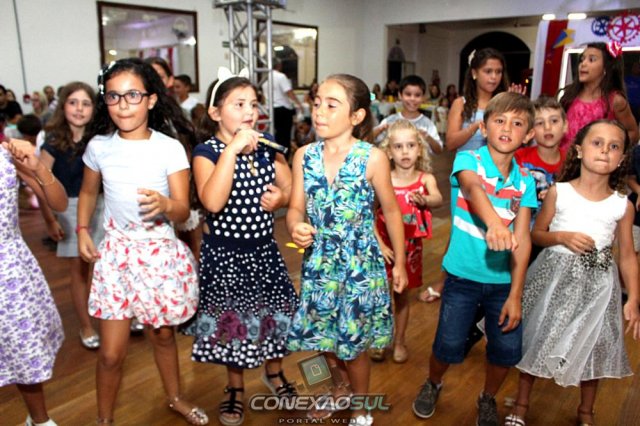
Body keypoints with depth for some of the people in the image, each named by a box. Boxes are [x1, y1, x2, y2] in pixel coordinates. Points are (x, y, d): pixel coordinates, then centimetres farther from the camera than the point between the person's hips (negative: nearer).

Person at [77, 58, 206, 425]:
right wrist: (82, 231, 2)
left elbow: (183, 211, -14)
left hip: (161, 253, -1)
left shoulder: (170, 148, -11)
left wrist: (165, 205, -36)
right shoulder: (99, 146, -3)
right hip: (116, 253, 1)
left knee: (163, 336, 18)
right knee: (111, 353, 4)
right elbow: (88, 192, 15)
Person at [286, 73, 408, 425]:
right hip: (318, 263, 4)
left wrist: (399, 262, 2)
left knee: (353, 344, 9)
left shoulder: (373, 158, -13)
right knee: (323, 337, 18)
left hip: (360, 265, -3)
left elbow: (391, 211, -3)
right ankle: (341, 388, 49)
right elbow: (295, 208, 0)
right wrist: (295, 227, -24)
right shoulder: (304, 156, -3)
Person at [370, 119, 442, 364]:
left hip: (410, 246, 1)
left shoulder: (425, 178, -10)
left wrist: (424, 200, -52)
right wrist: (379, 244, -18)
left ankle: (399, 341, 34)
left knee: (402, 294, 15)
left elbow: (438, 199, -30)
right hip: (384, 245, -1)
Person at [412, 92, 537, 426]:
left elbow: (522, 238, -5)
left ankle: (488, 399, 36)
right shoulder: (468, 159, -9)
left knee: (507, 349, 5)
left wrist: (515, 295, -11)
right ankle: (432, 385, 35)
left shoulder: (525, 181, 1)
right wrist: (493, 222, -54)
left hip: (503, 280, 3)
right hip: (463, 275, -3)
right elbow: (472, 187, -32)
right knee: (448, 345, 1)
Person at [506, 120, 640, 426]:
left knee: (592, 349, 14)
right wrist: (562, 237, -18)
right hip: (555, 276, -1)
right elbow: (536, 234, 1)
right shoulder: (558, 192, -7)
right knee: (536, 340, 10)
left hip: (597, 285, 2)